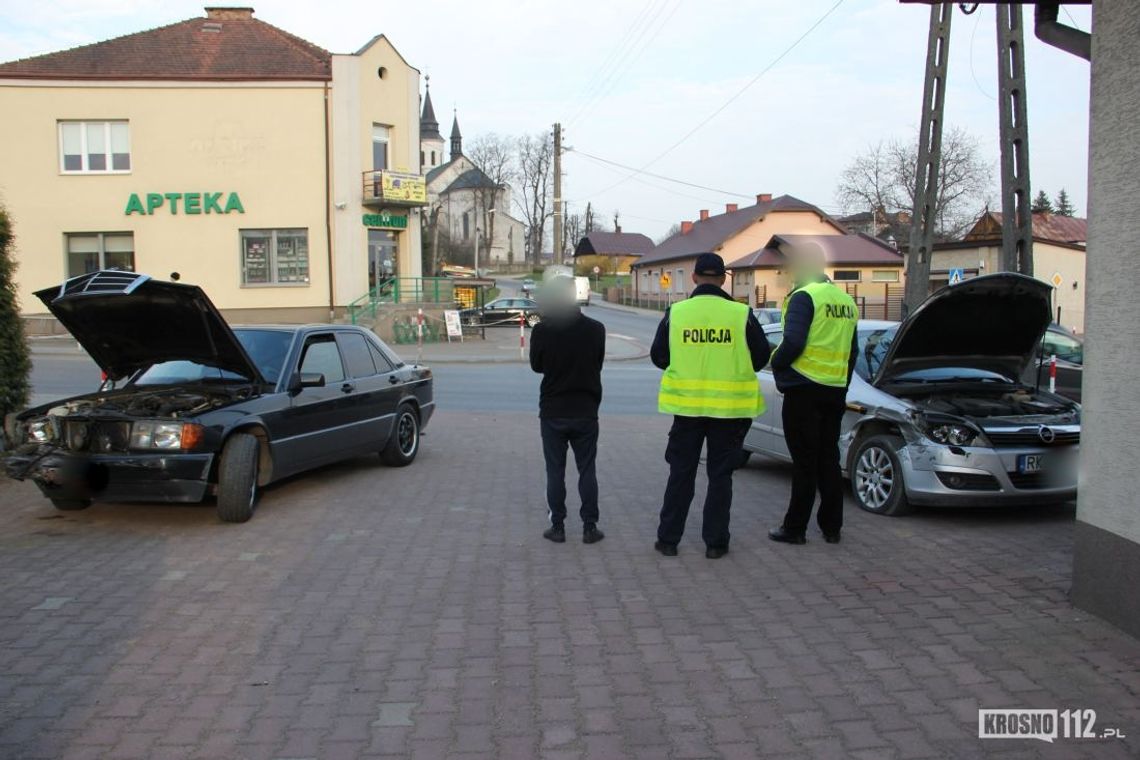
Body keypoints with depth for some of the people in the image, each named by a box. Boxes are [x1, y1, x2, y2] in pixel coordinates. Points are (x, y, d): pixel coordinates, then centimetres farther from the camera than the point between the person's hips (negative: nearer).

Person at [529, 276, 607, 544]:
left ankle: (557, 527, 11)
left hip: (552, 412, -1)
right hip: (586, 411, 1)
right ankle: (590, 527, 11)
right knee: (587, 471, 9)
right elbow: (598, 364, 5)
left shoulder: (542, 331, -12)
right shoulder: (595, 329, -8)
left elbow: (536, 366, 3)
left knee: (555, 472, 8)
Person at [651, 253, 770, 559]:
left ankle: (668, 538, 17)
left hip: (687, 405, 1)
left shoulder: (675, 313, -4)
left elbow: (658, 356, 4)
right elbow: (761, 356, 1)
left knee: (681, 473, 12)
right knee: (720, 475, 10)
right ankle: (715, 542, 14)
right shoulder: (742, 314, -7)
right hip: (729, 407, -1)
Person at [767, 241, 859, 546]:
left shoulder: (803, 297, -11)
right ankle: (831, 526, 19)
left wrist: (777, 363, -2)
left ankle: (795, 528, 4)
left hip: (804, 390, -7)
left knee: (805, 461, -3)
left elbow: (793, 342, -21)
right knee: (828, 459, 13)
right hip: (835, 392, 7)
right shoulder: (846, 301, 14)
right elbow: (853, 350, 19)